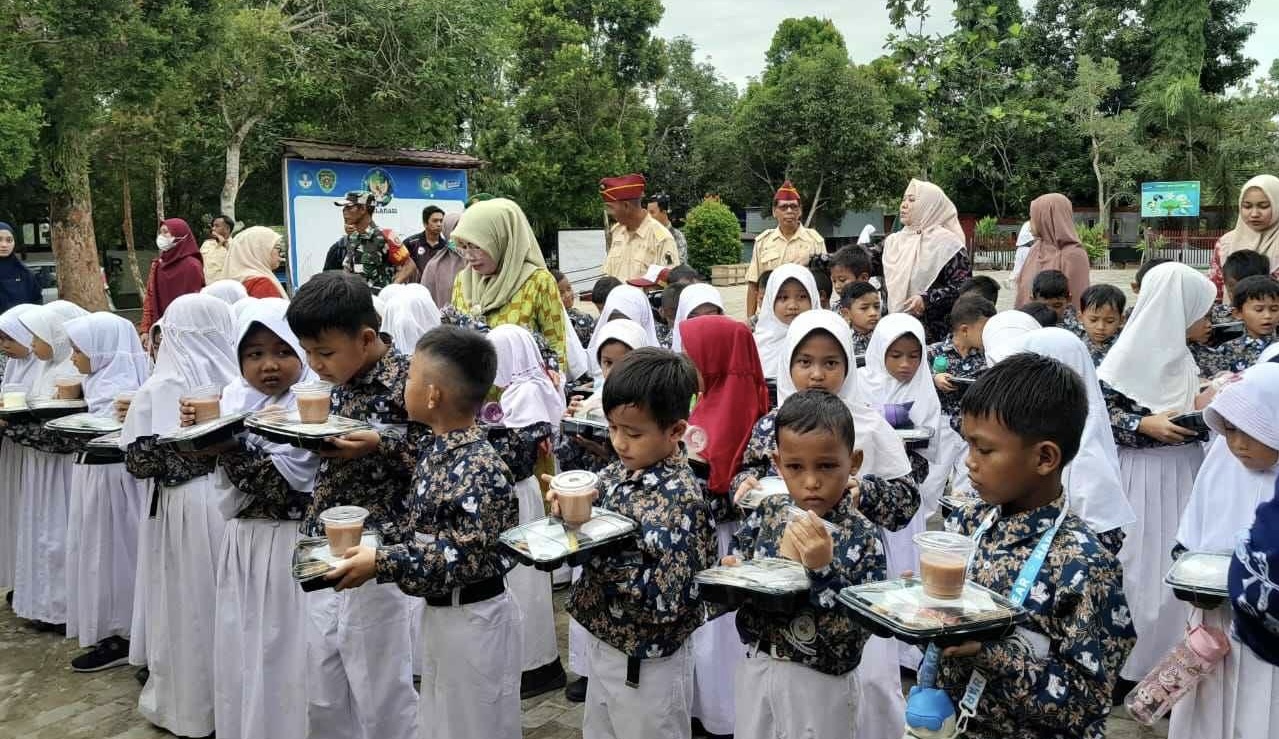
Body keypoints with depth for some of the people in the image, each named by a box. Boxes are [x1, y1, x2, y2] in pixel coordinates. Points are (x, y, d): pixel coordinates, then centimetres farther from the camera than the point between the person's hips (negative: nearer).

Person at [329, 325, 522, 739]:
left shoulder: (479, 469, -26)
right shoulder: (438, 453, 1)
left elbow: (467, 557, -28)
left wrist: (381, 563, -26)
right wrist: (372, 550, 2)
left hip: (474, 620, -9)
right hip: (439, 612, 9)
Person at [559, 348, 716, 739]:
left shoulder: (680, 501, -24)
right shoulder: (618, 472, -3)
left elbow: (667, 599, -28)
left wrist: (597, 549, -26)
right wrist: (568, 507, -12)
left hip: (646, 665, -7)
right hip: (603, 646, 7)